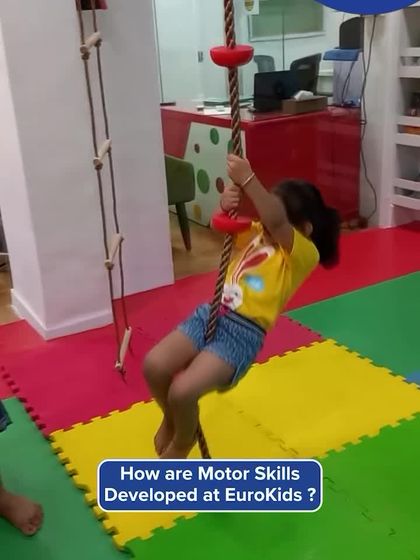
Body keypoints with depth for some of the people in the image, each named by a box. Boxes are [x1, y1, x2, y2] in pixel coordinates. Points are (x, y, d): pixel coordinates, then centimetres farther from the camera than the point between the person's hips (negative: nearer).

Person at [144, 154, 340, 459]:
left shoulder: (305, 253, -7)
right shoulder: (255, 233, 16)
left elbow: (276, 221, -25)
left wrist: (247, 179, -32)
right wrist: (226, 206, -9)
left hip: (243, 333, -7)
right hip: (210, 314, 7)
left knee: (182, 391, -24)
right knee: (154, 366, -14)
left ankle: (182, 444, 13)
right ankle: (171, 419, 20)